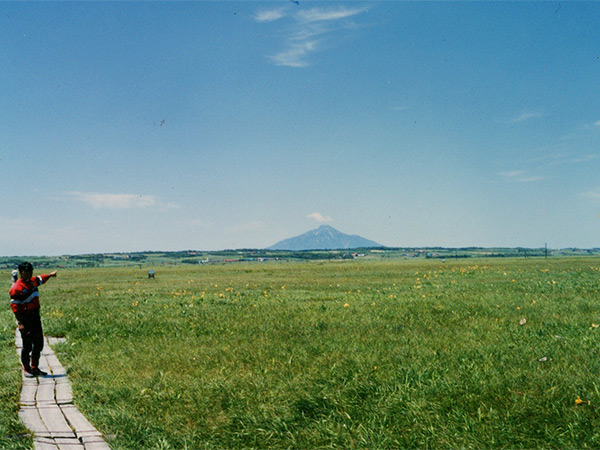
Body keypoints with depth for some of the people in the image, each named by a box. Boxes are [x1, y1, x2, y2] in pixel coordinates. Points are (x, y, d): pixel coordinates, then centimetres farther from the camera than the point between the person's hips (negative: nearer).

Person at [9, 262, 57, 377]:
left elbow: (40, 279, 32)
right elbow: (14, 306, -16)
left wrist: (50, 275, 50)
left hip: (36, 317, 8)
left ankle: (35, 367, 24)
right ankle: (26, 369, 13)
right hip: (25, 320, -8)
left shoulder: (33, 281, 8)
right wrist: (20, 323, -20)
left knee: (39, 344, 11)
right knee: (27, 345, -1)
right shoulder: (16, 288, -15)